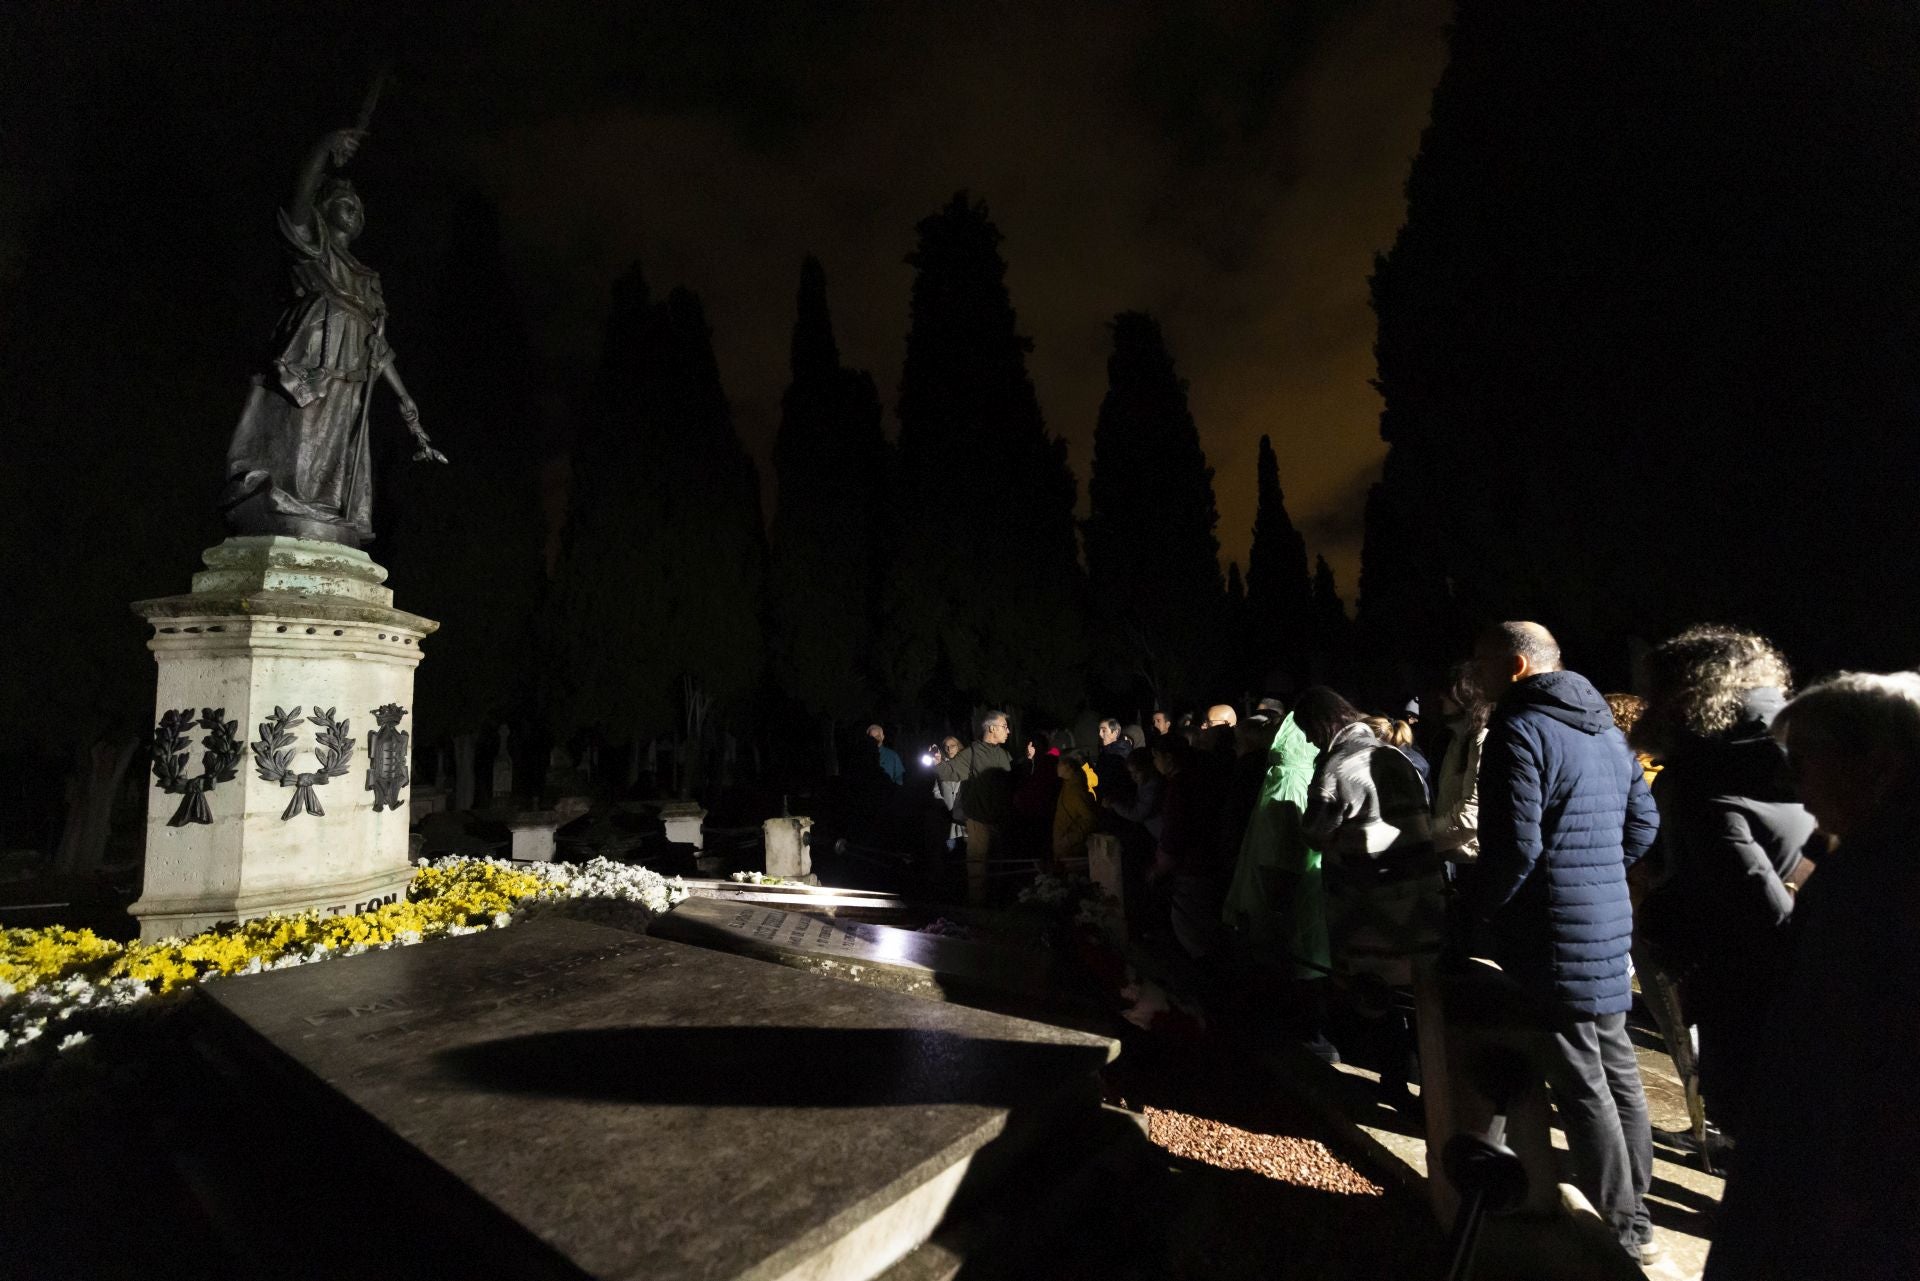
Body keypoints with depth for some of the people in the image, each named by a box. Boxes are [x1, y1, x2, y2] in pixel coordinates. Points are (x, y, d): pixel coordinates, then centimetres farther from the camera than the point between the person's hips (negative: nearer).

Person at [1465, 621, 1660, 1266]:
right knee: (1616, 1069, 19)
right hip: (1609, 927, 9)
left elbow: (1514, 849, -22)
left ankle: (1617, 1231, 14)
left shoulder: (1518, 730, -17)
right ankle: (1634, 1216, 33)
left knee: (1582, 1085, 2)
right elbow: (1643, 824, 17)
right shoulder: (1605, 729, 12)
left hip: (1556, 938, -9)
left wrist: (1473, 907, -8)